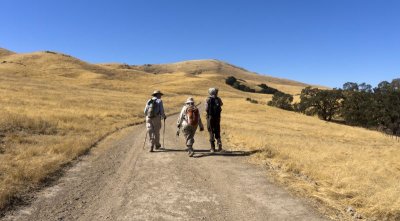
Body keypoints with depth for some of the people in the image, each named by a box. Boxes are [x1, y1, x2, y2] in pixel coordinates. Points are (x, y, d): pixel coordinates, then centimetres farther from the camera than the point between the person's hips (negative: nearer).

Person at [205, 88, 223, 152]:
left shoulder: (208, 99, -7)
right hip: (217, 117, 2)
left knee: (211, 132, 5)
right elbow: (221, 104, 24)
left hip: (210, 117, -2)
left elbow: (206, 109, -14)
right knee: (217, 132, 15)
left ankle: (213, 148, 6)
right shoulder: (218, 99, 2)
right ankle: (219, 144, -3)